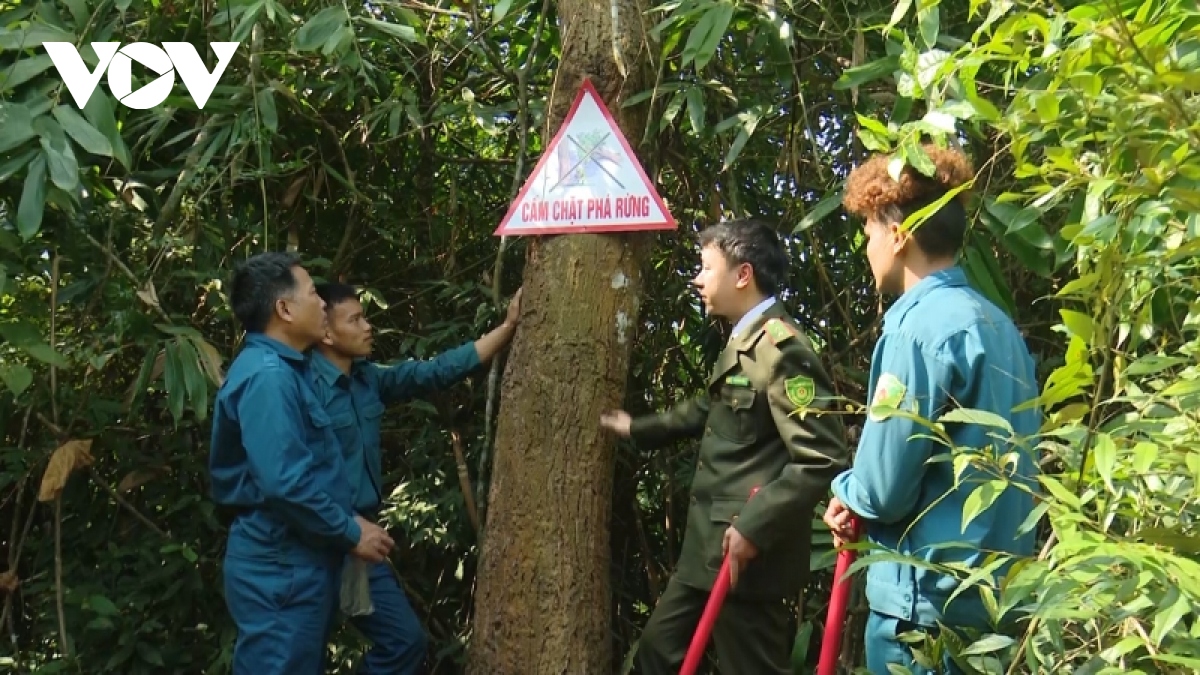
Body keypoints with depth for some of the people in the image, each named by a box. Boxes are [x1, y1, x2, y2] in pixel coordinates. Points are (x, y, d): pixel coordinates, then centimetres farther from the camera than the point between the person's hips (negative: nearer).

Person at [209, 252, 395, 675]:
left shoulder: (281, 370, 13)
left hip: (295, 562, 10)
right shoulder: (267, 375, -19)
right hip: (282, 568, -10)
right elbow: (285, 482, -26)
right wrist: (351, 534, -16)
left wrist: (347, 521, 13)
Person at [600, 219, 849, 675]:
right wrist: (638, 429, 36)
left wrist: (754, 527, -25)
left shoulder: (781, 349, -20)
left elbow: (822, 460, -26)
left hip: (748, 553, -10)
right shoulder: (742, 341, 11)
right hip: (710, 547, 10)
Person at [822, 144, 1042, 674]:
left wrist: (846, 495, 3)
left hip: (929, 595, -8)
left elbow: (883, 487, -19)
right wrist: (860, 498, 7)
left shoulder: (918, 328, -18)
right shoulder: (997, 324, 8)